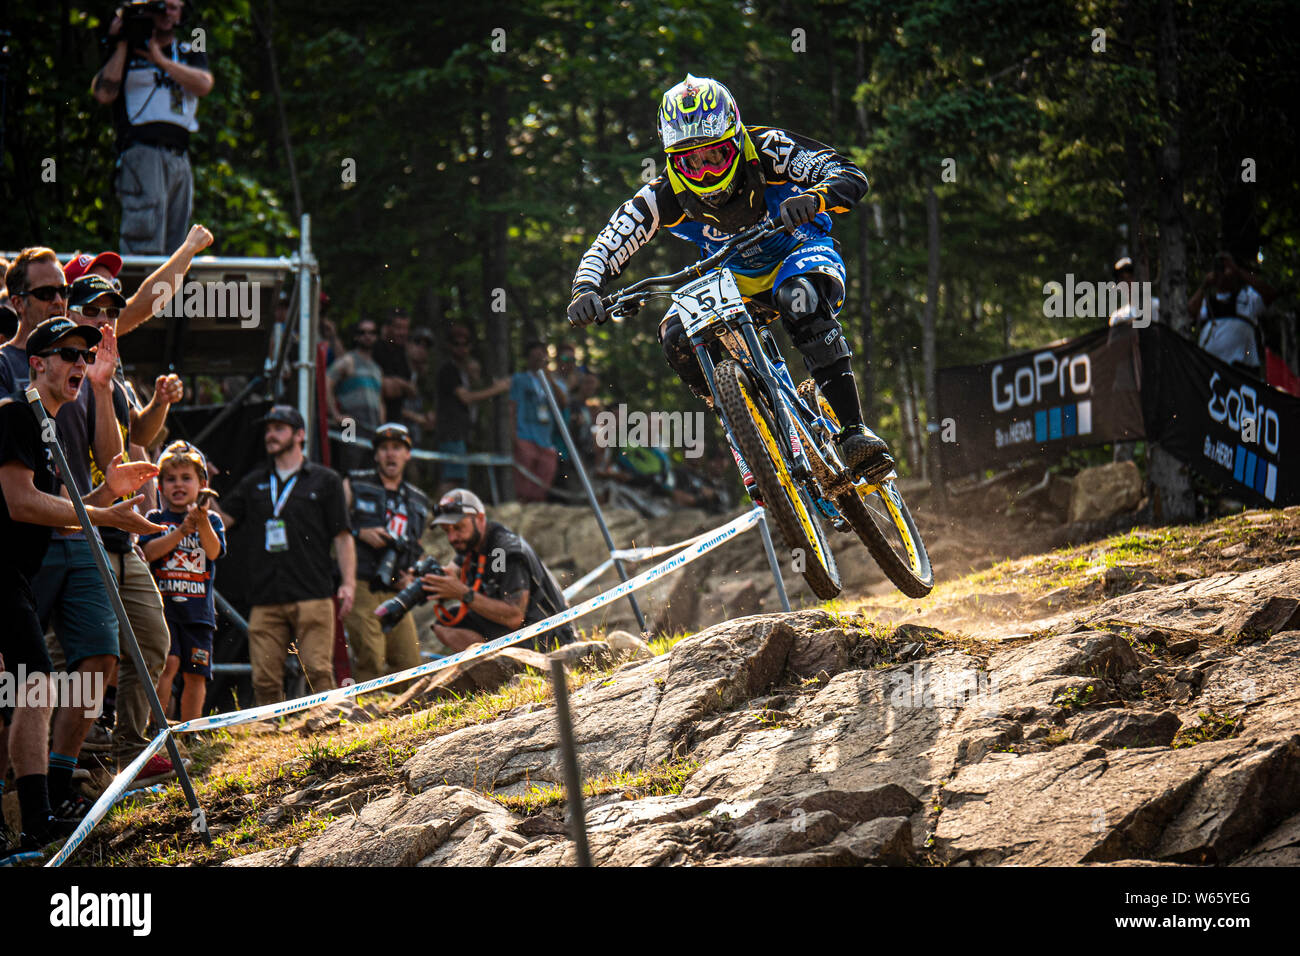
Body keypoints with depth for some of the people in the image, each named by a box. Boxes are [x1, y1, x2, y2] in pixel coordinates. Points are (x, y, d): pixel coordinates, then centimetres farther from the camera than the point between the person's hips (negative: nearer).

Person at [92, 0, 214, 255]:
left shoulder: (190, 53, 21)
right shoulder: (127, 52, 11)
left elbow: (203, 85, 0)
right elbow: (104, 94, -2)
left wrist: (160, 60, -4)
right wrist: (121, 47, -3)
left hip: (180, 157, 5)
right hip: (141, 150, -4)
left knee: (172, 249, 2)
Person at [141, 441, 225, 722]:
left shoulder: (212, 520, 11)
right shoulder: (156, 518, 8)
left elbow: (213, 552, -6)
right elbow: (149, 551, -7)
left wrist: (202, 521, -22)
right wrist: (182, 530, -17)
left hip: (198, 607, 2)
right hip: (163, 605, -2)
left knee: (195, 674, 2)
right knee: (168, 662, -18)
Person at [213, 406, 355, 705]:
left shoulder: (325, 481, 11)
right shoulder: (254, 483, 20)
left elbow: (342, 536, 7)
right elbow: (221, 520, 16)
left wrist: (349, 582, -4)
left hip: (313, 598, -3)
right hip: (266, 599, 3)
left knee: (318, 673, -12)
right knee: (265, 679, -3)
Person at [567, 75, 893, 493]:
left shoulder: (765, 152, -27)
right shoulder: (664, 197, -21)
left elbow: (850, 176, -34)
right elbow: (605, 250, -18)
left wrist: (813, 198, -56)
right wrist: (586, 290, -40)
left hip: (800, 255, -4)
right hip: (736, 281, 4)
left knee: (800, 298, -38)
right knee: (677, 336, -21)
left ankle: (854, 432, -36)